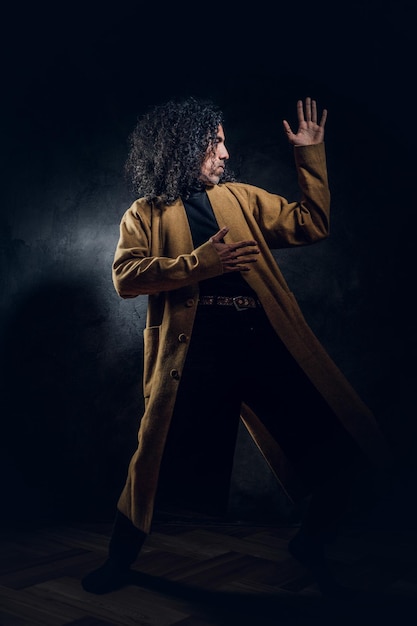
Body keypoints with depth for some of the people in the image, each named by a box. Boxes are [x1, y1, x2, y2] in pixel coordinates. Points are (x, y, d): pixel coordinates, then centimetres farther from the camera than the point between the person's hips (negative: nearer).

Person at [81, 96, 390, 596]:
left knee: (340, 444, 0)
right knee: (159, 458, 1)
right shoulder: (146, 213, 10)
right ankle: (120, 559, 29)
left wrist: (310, 155, 11)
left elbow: (312, 225, 16)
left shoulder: (242, 198, 19)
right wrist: (201, 263, -14)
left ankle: (310, 546, 26)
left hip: (267, 343, 3)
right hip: (194, 351, -3)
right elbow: (126, 276, -5)